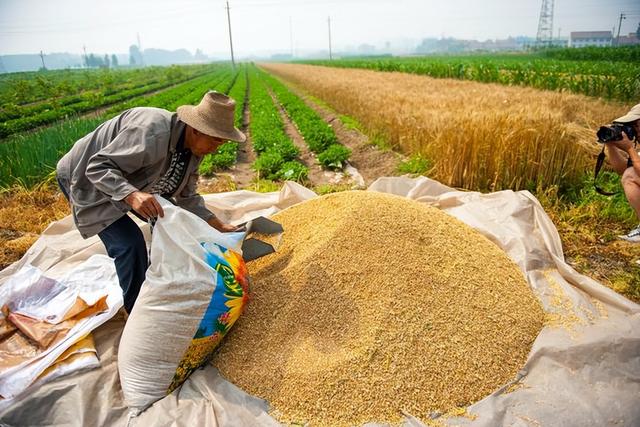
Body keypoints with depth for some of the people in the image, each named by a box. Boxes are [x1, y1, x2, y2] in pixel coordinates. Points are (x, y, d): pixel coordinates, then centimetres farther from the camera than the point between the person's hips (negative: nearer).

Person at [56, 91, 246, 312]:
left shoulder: (193, 149, -9)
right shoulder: (152, 133, -37)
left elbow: (186, 197, 1)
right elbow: (98, 167, -35)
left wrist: (218, 226, -6)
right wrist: (132, 195, -52)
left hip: (124, 178, 8)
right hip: (86, 178, -8)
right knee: (130, 242, -24)